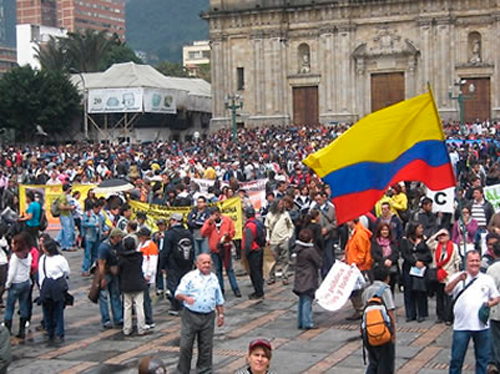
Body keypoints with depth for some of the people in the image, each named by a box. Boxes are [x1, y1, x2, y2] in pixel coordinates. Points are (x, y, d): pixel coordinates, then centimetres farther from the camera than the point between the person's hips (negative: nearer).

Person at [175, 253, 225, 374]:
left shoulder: (214, 278, 12)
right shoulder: (190, 277, -2)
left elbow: (219, 300, 19)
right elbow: (178, 294, -7)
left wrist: (221, 315, 15)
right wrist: (186, 297, -27)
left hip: (208, 317, 4)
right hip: (191, 315, -3)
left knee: (206, 346, 7)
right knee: (186, 346, -1)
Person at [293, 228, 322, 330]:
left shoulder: (298, 250, 5)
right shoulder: (311, 250, -18)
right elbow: (319, 263, -10)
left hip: (299, 281, 8)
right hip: (309, 282, -8)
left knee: (301, 302, 15)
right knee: (307, 302, -6)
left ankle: (300, 322, 19)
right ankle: (307, 323, -6)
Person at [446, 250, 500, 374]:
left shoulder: (487, 279, 8)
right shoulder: (458, 277, 0)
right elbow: (447, 290, -17)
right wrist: (458, 279, -36)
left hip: (482, 326, 2)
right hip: (461, 326, -2)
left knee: (483, 358, 11)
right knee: (456, 358, 3)